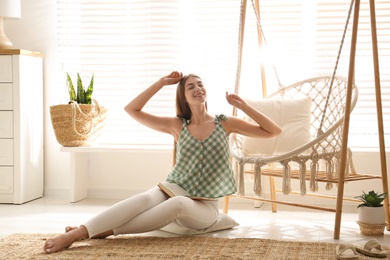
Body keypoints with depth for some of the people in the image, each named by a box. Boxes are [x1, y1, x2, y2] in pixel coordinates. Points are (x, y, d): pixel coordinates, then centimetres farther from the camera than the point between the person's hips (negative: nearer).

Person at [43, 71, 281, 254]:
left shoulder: (226, 124, 2)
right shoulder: (177, 126, 5)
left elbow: (274, 131, 0)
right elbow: (132, 110, 1)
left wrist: (244, 105, -8)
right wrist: (162, 82, -1)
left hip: (204, 206, -1)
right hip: (171, 191, 1)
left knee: (179, 203, -39)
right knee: (144, 199, -36)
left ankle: (106, 232, -41)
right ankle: (78, 232, -48)